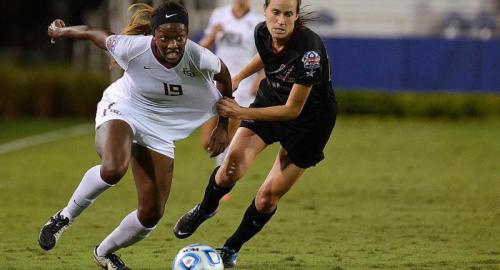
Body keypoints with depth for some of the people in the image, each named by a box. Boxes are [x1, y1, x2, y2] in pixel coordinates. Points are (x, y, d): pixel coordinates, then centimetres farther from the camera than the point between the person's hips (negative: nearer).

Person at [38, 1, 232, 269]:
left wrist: (222, 127, 5)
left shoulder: (199, 59, -24)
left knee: (151, 213, 0)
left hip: (160, 131, 3)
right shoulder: (133, 48, -27)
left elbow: (224, 76, -1)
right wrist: (62, 31, 11)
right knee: (113, 169, -38)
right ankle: (65, 217, -13)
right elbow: (93, 34, -8)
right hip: (121, 111, -3)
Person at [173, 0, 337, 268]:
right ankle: (204, 210, 17)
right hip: (272, 99, 4)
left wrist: (242, 113, -32)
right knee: (232, 168, -15)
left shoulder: (308, 49, -34)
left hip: (309, 119, -4)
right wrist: (238, 78, 15)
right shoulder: (262, 33, -16)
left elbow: (293, 110, -29)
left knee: (268, 196, -2)